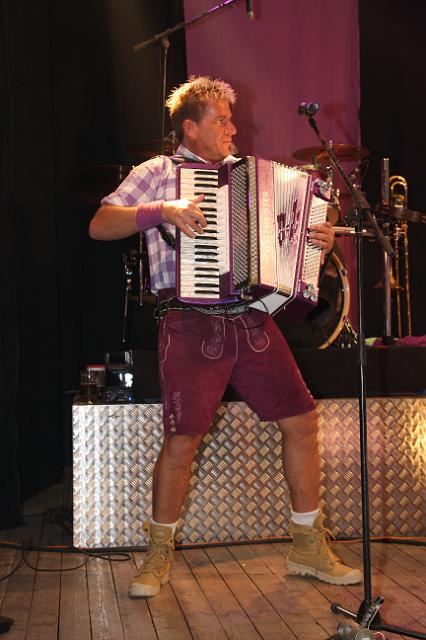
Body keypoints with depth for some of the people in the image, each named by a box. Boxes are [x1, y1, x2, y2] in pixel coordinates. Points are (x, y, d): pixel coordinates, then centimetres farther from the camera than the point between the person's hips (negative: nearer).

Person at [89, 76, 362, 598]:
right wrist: (162, 212, -19)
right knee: (182, 439, -6)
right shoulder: (159, 173, 4)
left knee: (301, 420, 2)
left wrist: (317, 238, 5)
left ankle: (308, 548, 18)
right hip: (192, 325, -5)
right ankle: (159, 554, 17)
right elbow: (99, 226, -5)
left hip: (252, 320, 6)